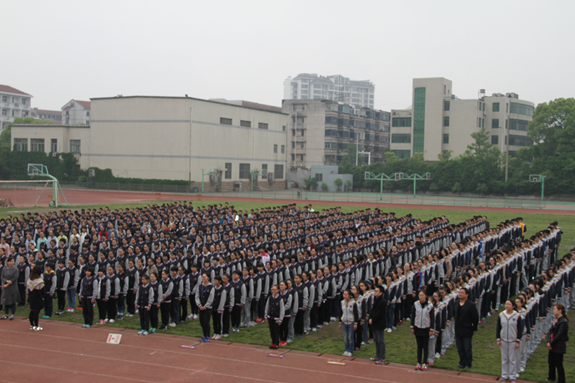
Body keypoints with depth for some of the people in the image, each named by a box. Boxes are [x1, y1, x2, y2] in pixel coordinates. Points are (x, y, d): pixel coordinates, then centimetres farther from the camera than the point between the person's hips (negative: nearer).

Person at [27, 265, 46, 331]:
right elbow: (43, 290, -12)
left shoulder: (30, 280, 2)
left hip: (31, 298, 7)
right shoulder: (39, 281, -18)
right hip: (38, 298, -7)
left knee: (32, 311, 14)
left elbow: (29, 289, 9)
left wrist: (29, 296, 17)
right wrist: (43, 296, 6)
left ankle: (32, 325, 23)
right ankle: (36, 326, 4)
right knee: (36, 312, -1)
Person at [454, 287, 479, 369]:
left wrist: (474, 328, -8)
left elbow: (475, 318, -9)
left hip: (467, 331, -6)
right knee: (460, 349, 13)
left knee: (467, 349, 4)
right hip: (458, 331, 6)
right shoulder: (456, 304, 7)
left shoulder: (471, 305, -12)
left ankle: (468, 364, 14)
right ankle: (462, 363, 24)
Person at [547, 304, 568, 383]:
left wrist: (551, 343, -15)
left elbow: (559, 335, -20)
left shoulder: (563, 322, -18)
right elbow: (551, 331, 6)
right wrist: (548, 342, -6)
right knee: (551, 361, 18)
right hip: (553, 345, 8)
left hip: (559, 345, -8)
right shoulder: (556, 320, 8)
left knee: (558, 363, 0)